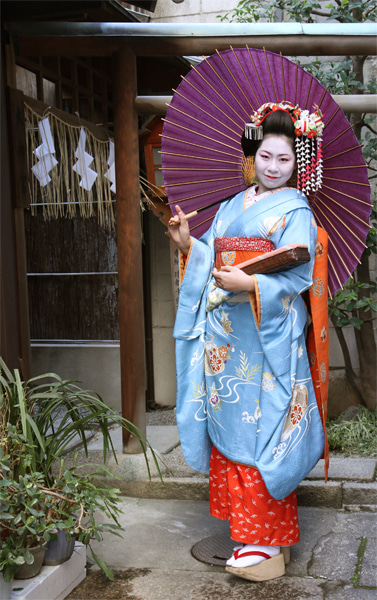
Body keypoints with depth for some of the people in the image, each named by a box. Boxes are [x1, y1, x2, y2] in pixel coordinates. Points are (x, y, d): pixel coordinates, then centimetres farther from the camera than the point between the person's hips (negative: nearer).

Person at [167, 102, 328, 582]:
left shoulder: (295, 211, -3)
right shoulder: (232, 206, 18)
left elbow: (297, 277, -12)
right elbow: (213, 261, 17)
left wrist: (249, 284, -25)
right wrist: (187, 244, 0)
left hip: (268, 337, -7)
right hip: (226, 335, 7)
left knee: (262, 428, -5)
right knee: (228, 425, 9)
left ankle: (268, 543, 4)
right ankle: (245, 522, 23)